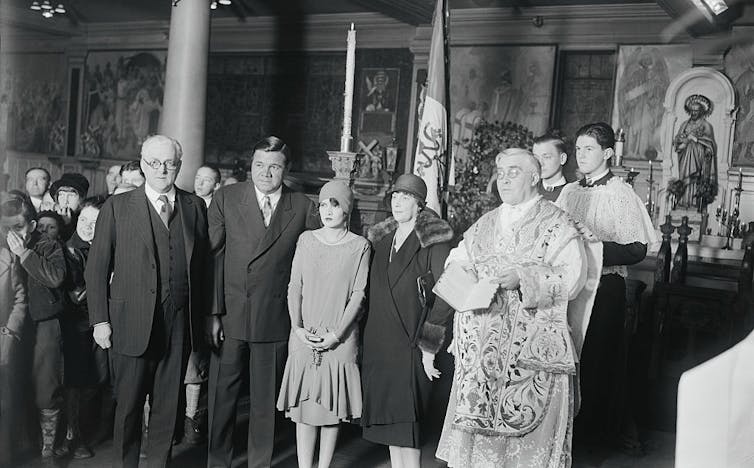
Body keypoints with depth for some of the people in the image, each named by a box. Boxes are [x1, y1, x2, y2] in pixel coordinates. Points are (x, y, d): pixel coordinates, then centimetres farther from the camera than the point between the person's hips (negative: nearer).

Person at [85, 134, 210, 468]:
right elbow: (96, 269, 1)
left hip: (180, 324, 2)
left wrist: (202, 315, 3)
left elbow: (203, 266, 7)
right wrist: (100, 320, -4)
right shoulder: (117, 207, 1)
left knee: (168, 405, 11)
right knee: (128, 405, 7)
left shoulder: (196, 207, 8)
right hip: (132, 324, -2)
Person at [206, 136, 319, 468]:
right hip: (229, 316, 0)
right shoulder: (226, 198, 0)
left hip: (274, 320, 0)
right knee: (221, 396, 10)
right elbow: (210, 257, -3)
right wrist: (212, 312, -9)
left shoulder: (302, 207, 1)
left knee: (265, 400, 11)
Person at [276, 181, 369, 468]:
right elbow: (294, 287, 5)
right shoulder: (306, 240, 7)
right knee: (303, 407, 3)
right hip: (304, 337, 2)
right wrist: (298, 327, -6)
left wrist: (336, 334, -12)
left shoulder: (360, 246, 0)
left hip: (340, 339, -2)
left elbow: (358, 294, -4)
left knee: (332, 409, 4)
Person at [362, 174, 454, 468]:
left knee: (407, 423, -6)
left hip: (410, 345, -6)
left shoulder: (435, 242, -6)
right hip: (379, 344, 6)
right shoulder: (382, 239, 13)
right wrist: (366, 338, 12)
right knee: (388, 422, 11)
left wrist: (429, 346, -13)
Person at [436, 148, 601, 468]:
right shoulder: (485, 224, 16)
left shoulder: (557, 224, -1)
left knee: (524, 421, -4)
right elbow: (459, 259, 16)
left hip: (531, 343, -5)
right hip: (483, 342, 5)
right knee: (477, 416, 5)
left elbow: (572, 277, -11)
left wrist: (523, 278, -20)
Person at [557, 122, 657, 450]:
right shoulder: (569, 191, 9)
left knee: (600, 357, 4)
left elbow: (636, 250, -15)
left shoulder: (621, 194, -9)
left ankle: (599, 432, 21)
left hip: (605, 285, -5)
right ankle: (570, 425, 27)